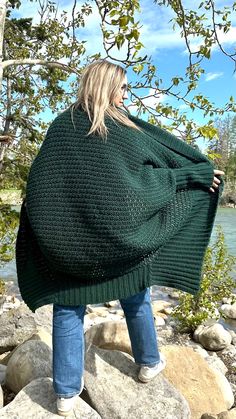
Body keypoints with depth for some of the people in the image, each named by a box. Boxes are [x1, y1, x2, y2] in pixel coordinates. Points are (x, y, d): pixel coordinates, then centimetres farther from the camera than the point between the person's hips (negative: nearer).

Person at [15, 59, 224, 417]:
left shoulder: (61, 125, 3)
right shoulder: (124, 125, -5)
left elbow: (38, 182, 3)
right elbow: (169, 153, -1)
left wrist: (48, 224, 11)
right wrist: (199, 173, 12)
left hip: (65, 237, 2)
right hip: (118, 229, -1)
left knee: (68, 308, 12)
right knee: (136, 299, 19)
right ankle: (149, 363, 38)